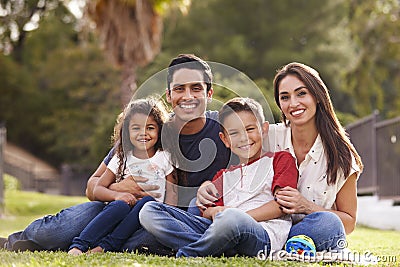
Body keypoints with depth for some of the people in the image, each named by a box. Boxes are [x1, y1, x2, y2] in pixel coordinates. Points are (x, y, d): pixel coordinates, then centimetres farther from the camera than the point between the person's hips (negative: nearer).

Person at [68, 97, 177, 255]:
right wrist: (117, 195, -13)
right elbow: (97, 190, 8)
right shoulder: (122, 159, 12)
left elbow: (172, 193, 4)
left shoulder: (165, 159, 10)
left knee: (149, 201, -33)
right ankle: (78, 245, -42)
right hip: (123, 211, 0)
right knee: (120, 205, -34)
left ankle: (106, 245, -37)